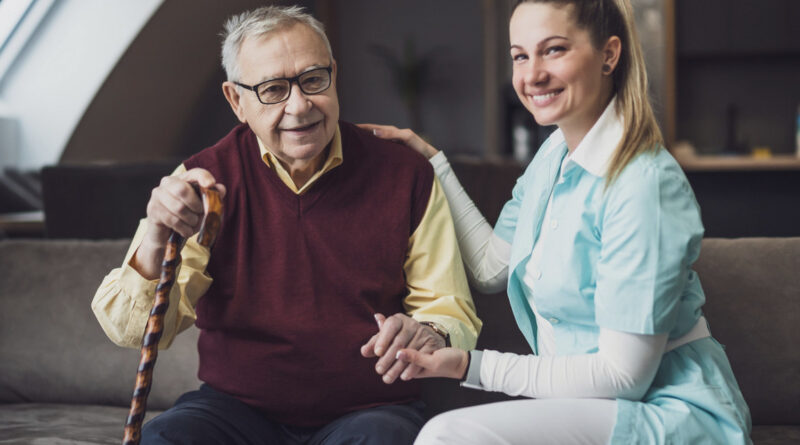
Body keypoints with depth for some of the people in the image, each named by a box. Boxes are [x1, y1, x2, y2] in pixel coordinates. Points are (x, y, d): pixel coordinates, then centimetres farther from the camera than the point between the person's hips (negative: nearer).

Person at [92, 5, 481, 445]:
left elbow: (454, 311, 4)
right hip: (236, 405, 1)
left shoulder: (406, 175, -1)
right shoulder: (204, 180, -1)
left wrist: (429, 335, -21)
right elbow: (132, 330, -8)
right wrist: (155, 239, -28)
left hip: (367, 410, 0)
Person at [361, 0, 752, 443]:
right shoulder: (554, 154, 6)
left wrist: (473, 366, -19)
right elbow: (491, 267, 17)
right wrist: (431, 162, 16)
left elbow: (624, 376, -20)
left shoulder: (644, 184, -21)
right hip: (584, 403, 8)